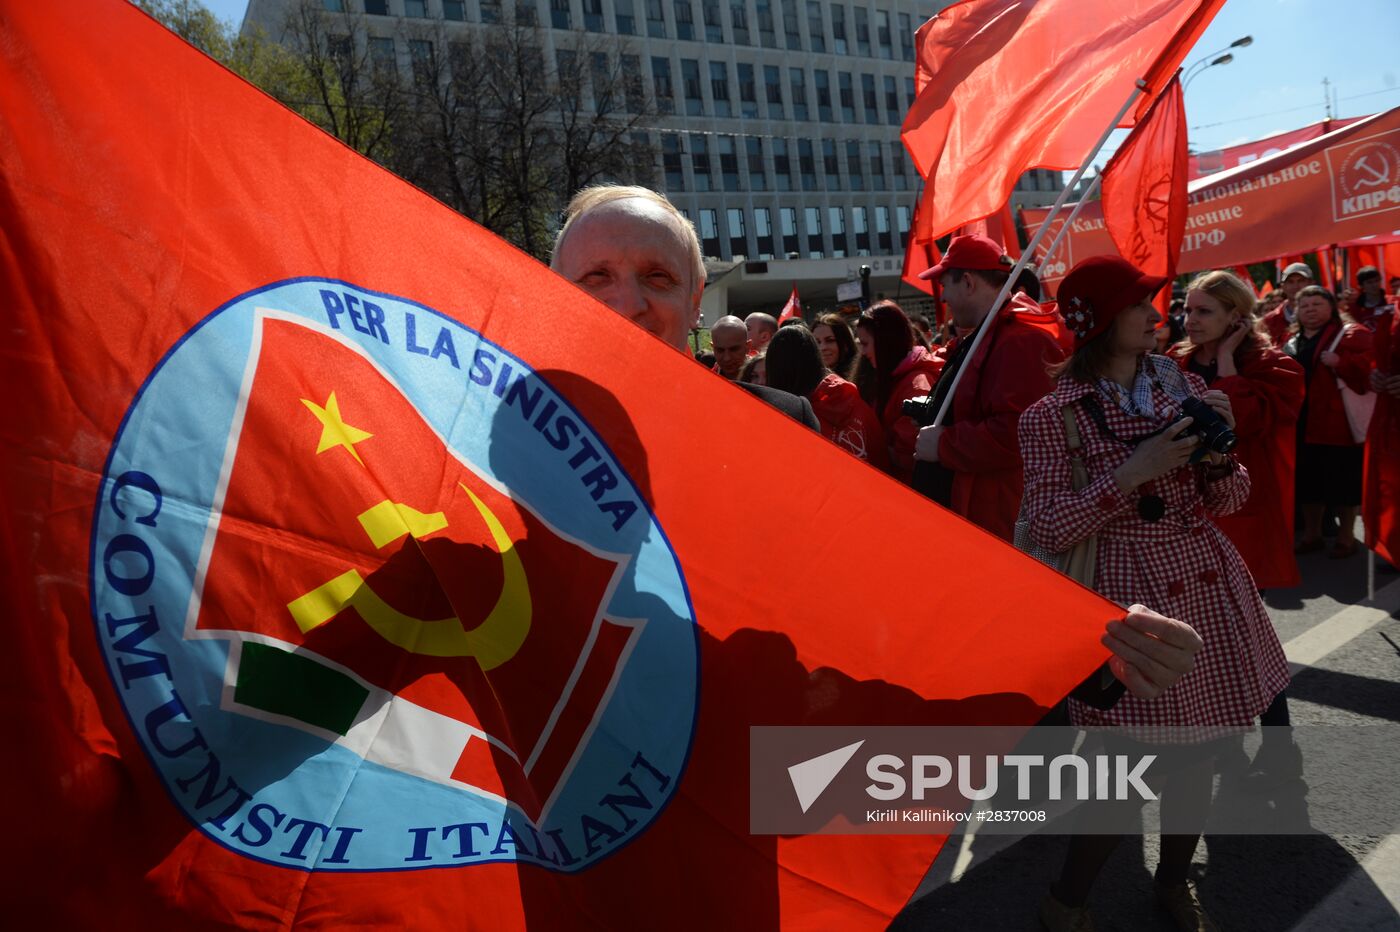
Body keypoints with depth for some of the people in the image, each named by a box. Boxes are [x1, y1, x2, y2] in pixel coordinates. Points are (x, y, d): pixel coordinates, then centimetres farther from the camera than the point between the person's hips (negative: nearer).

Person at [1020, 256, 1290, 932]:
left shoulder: (1183, 387, 6)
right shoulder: (1054, 415, -9)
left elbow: (1226, 502, 10)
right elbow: (1046, 527, -12)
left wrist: (1218, 451, -11)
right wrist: (1130, 472, -21)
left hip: (1208, 585, 5)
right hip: (1128, 594, -5)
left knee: (1198, 750, 14)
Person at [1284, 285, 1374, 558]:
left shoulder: (1352, 334, -4)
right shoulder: (1292, 341, 15)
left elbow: (1367, 370, -15)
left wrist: (1340, 363, -28)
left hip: (1337, 424, -6)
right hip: (1301, 423, 6)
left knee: (1342, 481, 1)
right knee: (1307, 480, 13)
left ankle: (1346, 537, 14)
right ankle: (1311, 534, 25)